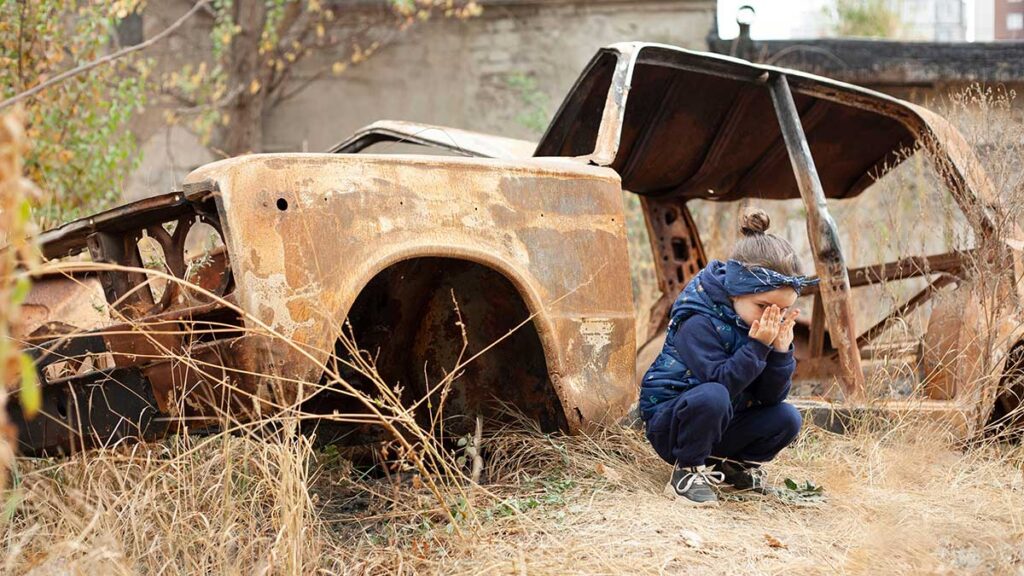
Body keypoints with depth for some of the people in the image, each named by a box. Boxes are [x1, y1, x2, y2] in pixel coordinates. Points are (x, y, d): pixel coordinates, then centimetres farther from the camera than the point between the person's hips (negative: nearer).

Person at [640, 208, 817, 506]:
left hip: (718, 427, 7)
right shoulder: (699, 323, -23)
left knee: (786, 418, -13)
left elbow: (771, 397, -6)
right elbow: (720, 382, -31)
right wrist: (758, 347, -34)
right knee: (712, 396, -37)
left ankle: (737, 465, 12)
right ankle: (688, 471, -17)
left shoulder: (769, 325, -2)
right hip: (668, 421, -7)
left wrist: (781, 351, -21)